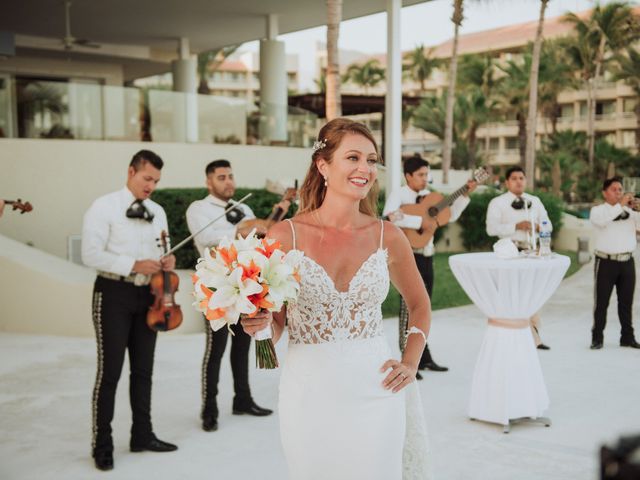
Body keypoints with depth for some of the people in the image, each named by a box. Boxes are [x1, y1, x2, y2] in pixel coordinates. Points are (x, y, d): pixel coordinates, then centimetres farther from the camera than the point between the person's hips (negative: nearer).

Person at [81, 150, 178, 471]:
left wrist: (167, 262, -5)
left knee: (143, 370, 14)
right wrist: (134, 265, -23)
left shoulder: (157, 212, 10)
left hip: (147, 294, 6)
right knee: (109, 372, -2)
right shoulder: (104, 207, -9)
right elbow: (91, 254, -17)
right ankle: (102, 445, 10)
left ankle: (142, 435, 27)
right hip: (114, 293, -6)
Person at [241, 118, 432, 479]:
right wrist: (260, 325, -18)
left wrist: (411, 363, 5)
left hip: (375, 392, 2)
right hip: (310, 394, -1)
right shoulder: (285, 236, -6)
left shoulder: (387, 236, 0)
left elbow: (420, 305, 17)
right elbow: (274, 328, 3)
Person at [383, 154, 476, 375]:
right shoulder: (399, 194, -9)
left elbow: (450, 215, 18)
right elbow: (389, 217, -29)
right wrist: (420, 221, -26)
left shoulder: (428, 196, 13)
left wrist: (466, 194, 10)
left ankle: (424, 357, 24)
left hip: (426, 256, 8)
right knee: (409, 307, -7)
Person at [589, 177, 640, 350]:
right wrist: (620, 205, -21)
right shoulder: (598, 210, 1)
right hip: (606, 262, -4)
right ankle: (597, 338, 7)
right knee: (601, 302, 0)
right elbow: (601, 220, -22)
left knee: (626, 302, 11)